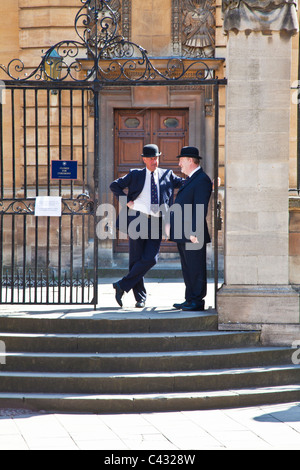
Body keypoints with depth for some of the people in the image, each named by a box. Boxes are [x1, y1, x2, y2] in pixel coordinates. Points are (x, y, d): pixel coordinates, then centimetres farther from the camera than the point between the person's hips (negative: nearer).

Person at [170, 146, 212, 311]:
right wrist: (172, 226, 19)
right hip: (183, 235, 10)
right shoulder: (190, 180, 20)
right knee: (187, 269, 13)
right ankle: (190, 299, 19)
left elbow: (201, 209, -19)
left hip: (193, 235, -10)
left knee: (196, 269, -5)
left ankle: (197, 301, -2)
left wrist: (194, 232, -23)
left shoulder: (202, 180, -12)